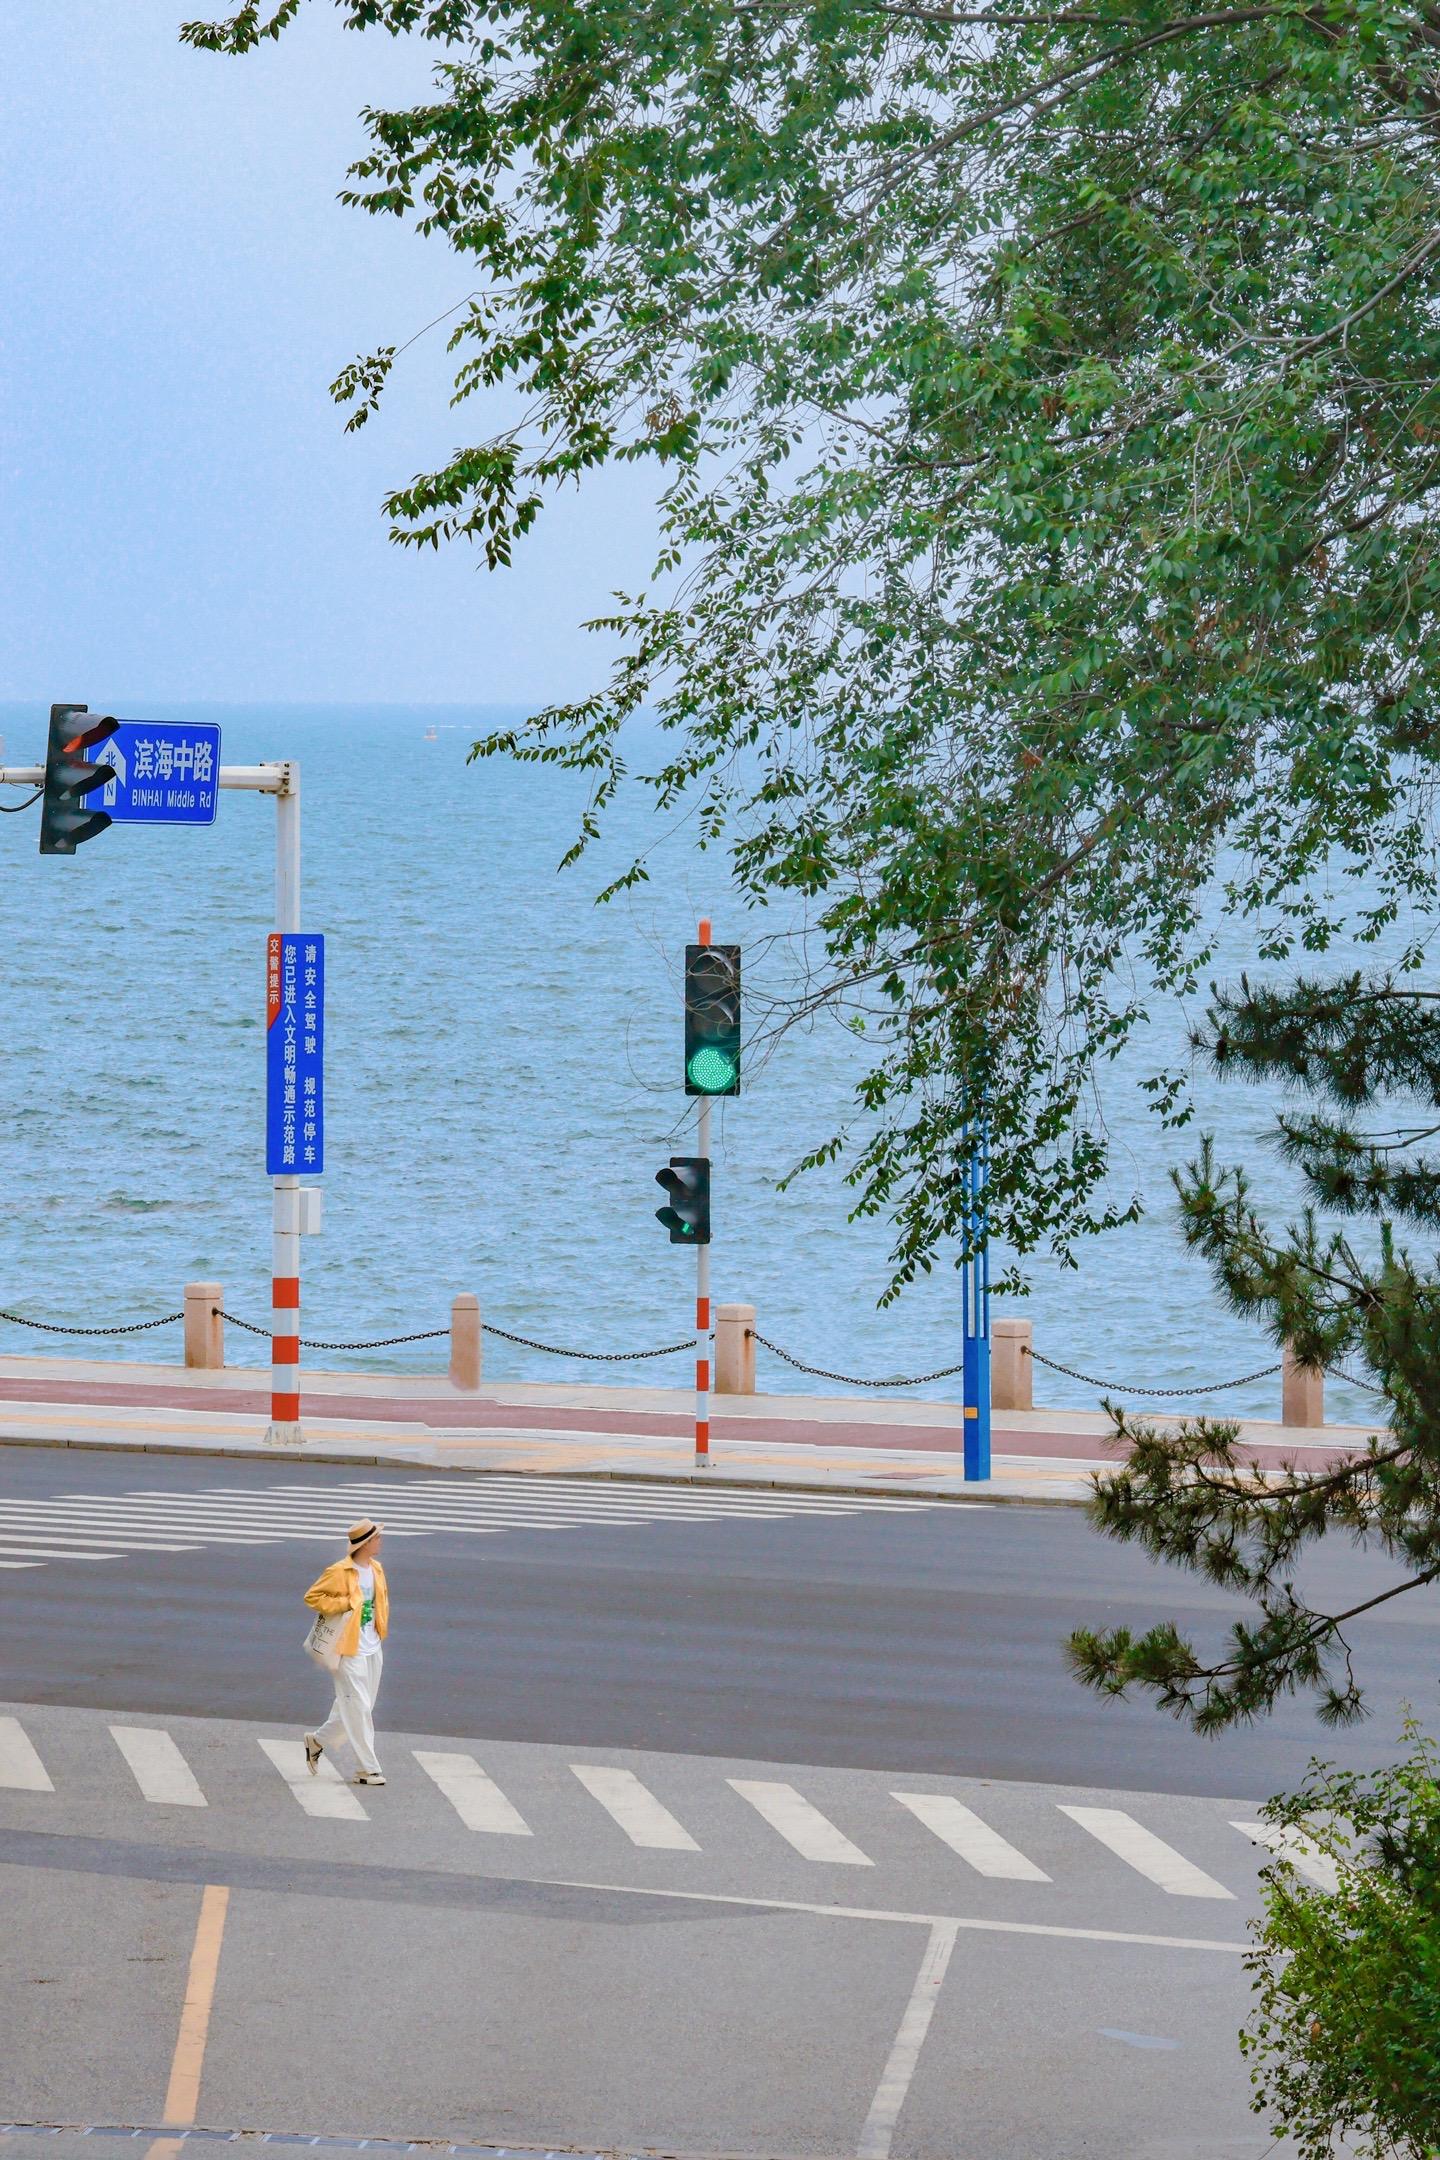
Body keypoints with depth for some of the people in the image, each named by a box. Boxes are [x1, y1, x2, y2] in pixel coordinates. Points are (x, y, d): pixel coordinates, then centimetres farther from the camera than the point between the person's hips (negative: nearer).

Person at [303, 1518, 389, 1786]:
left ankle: (318, 1740, 32)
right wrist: (346, 1604, -18)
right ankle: (368, 1769, -1)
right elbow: (312, 1597, -11)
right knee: (359, 1709, -5)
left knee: (356, 1708, 13)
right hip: (351, 1650, -8)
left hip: (373, 1650, 8)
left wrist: (381, 1625, 10)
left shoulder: (376, 1570, 9)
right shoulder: (340, 1573, -14)